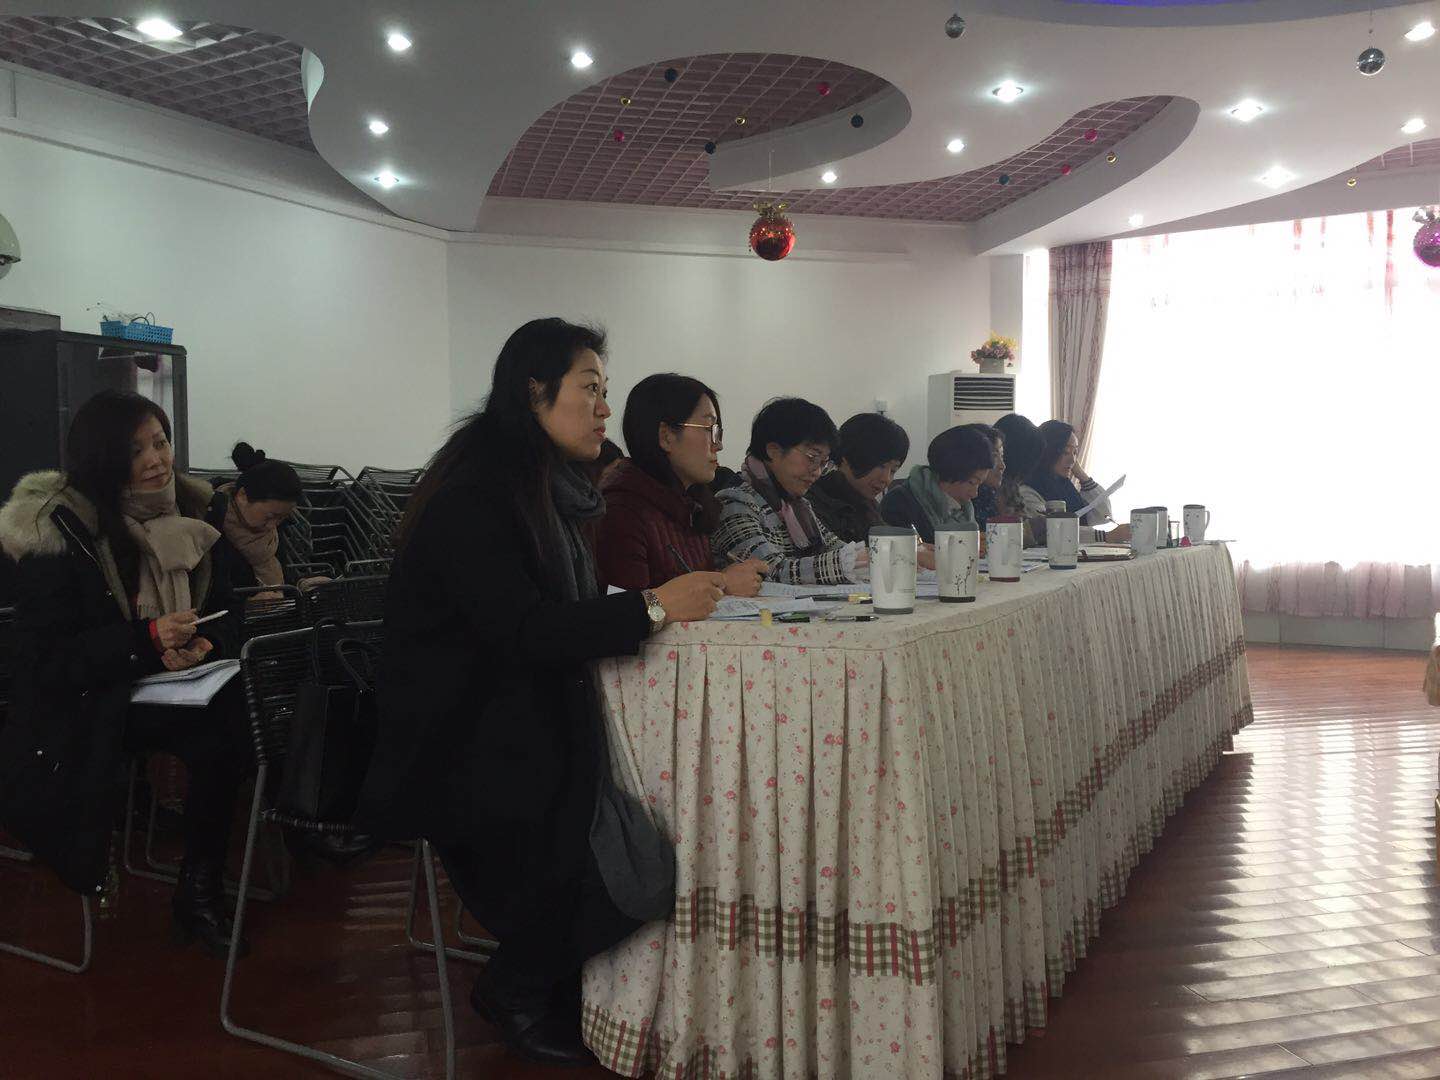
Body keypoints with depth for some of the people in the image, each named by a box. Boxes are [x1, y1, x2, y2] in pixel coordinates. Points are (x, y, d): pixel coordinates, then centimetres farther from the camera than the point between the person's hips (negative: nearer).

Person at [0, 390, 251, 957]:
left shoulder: (197, 511, 1)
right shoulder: (57, 533, -14)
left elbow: (227, 611, 6)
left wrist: (205, 643, -19)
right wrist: (147, 639, -28)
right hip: (81, 699, -4)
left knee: (231, 733, -27)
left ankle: (199, 889, -7)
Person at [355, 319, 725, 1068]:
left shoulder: (544, 490, 11)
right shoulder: (472, 497, -16)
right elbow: (519, 631, -25)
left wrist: (680, 595, -2)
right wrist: (653, 608, -23)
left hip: (529, 717, 8)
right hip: (464, 744, -8)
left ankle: (560, 981, 8)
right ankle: (515, 990, 4)